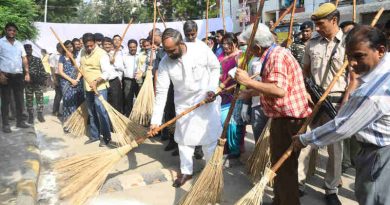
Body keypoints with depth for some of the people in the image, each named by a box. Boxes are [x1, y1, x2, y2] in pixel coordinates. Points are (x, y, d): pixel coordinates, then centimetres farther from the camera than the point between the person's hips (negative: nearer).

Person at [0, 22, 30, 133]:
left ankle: (20, 121, 19)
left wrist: (27, 73, 4)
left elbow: (24, 59, 14)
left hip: (18, 75, 5)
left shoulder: (19, 44, 14)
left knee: (20, 100, 9)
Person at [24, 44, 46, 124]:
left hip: (38, 83, 0)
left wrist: (43, 79, -4)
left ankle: (40, 115, 7)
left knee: (40, 99, 0)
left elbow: (42, 70, 5)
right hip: (28, 84, 0)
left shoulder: (37, 60, 6)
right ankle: (30, 117, 11)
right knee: (29, 100, 4)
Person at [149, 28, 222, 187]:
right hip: (184, 104, 2)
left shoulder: (201, 49, -21)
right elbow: (161, 92, -17)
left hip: (207, 100, -2)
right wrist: (155, 120, -21)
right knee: (184, 138, 9)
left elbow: (215, 67, -3)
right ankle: (186, 171, 26)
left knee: (209, 136, 6)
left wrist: (212, 89, -15)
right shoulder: (165, 62, -18)